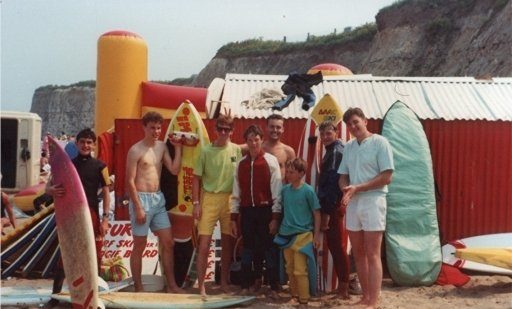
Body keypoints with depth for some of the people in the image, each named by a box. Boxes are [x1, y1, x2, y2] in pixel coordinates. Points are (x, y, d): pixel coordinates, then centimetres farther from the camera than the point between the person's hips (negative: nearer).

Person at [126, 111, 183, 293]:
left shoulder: (162, 147, 8)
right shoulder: (136, 150, -11)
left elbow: (174, 170, 2)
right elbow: (130, 181, -13)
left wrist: (178, 147, -1)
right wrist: (138, 208, -17)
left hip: (159, 198, 7)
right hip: (142, 198, -7)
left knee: (168, 242, 7)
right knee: (139, 246, 2)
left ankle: (172, 285, 15)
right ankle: (138, 288, 13)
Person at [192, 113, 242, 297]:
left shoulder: (236, 150, 2)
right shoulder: (206, 151, -3)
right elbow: (197, 178, 0)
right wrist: (196, 203, -7)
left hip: (230, 200, 2)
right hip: (209, 199, -2)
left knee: (228, 243, 10)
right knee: (204, 244, -5)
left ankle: (224, 282, 26)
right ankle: (201, 286, 4)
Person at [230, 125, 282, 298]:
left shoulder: (271, 161, -3)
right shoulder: (241, 164, 8)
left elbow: (276, 191, -6)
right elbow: (236, 192, 9)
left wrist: (275, 217, -11)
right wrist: (233, 218, 5)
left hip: (265, 211, -3)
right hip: (247, 211, 4)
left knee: (268, 248, 1)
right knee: (248, 248, 12)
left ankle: (273, 288, 11)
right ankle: (246, 285, 25)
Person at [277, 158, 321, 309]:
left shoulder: (308, 190, -10)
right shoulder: (284, 189, 4)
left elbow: (316, 213, -5)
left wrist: (317, 234, -6)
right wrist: (282, 228, 14)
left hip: (302, 234, -5)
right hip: (286, 234, 5)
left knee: (300, 270, -4)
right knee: (290, 269, 15)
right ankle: (294, 296, 29)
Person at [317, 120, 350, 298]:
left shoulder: (336, 152, -13)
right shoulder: (332, 151, 17)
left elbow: (334, 183, -19)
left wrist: (326, 212, -20)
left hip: (333, 206, -10)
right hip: (331, 205, 10)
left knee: (336, 245, -5)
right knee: (333, 244, 13)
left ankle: (343, 286, 1)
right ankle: (342, 284, 20)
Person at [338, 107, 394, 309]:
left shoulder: (379, 142, -7)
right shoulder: (348, 147, 12)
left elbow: (386, 177, -12)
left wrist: (357, 188, -15)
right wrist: (346, 191, -8)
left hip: (372, 202, -6)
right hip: (352, 203, 7)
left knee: (372, 255, -6)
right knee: (358, 254, 11)